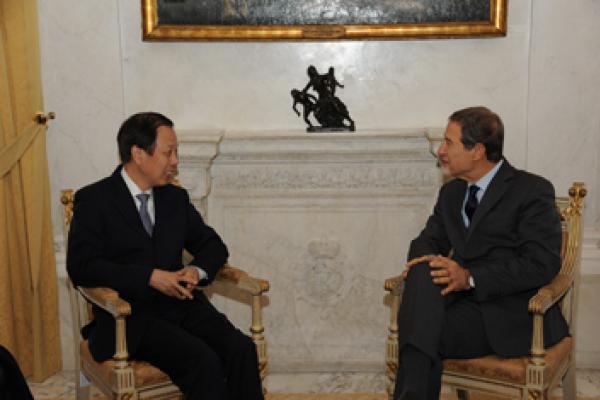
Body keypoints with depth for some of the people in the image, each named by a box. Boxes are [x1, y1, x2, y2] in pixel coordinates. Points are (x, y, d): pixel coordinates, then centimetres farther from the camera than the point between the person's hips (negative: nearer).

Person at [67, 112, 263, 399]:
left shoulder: (176, 197, 15)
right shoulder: (94, 200, -1)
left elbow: (213, 245, 20)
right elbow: (81, 266, -11)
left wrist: (197, 270, -5)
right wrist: (150, 277, -19)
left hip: (182, 304, 5)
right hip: (130, 315, -5)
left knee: (241, 349, -22)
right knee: (204, 361, -29)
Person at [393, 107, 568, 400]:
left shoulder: (532, 190, -6)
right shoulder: (451, 192, 15)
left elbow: (542, 264, -14)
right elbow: (429, 240, 17)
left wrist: (471, 277, -22)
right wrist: (422, 258, -9)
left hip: (514, 314, -6)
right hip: (465, 297, 6)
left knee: (426, 334, -29)